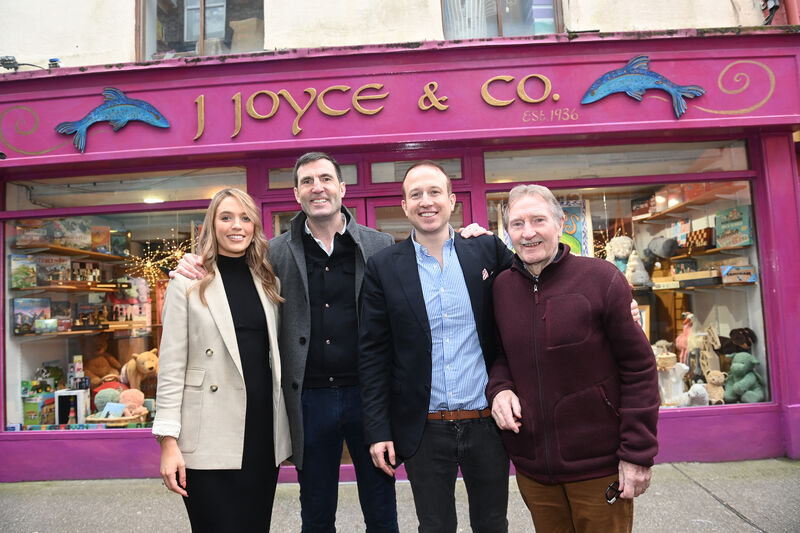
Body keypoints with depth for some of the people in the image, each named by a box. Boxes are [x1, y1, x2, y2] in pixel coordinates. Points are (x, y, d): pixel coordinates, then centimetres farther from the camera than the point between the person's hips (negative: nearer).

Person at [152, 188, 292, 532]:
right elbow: (172, 366, -5)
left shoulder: (268, 282, 10)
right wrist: (168, 441, -10)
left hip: (263, 431, 4)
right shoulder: (188, 283, -3)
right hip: (211, 438, -4)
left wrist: (286, 427, 12)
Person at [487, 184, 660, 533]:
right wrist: (499, 387, -7)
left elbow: (638, 367, -9)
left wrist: (638, 454, -10)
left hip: (599, 466, -3)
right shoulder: (501, 287, 1)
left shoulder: (601, 278, -11)